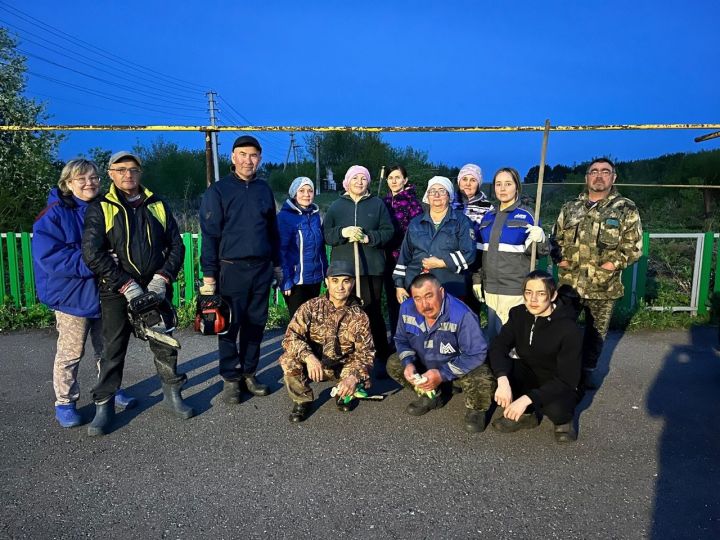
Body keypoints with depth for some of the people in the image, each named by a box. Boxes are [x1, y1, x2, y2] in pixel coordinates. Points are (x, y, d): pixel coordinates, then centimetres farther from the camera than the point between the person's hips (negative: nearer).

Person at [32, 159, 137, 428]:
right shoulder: (55, 214, -11)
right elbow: (47, 255, -20)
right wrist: (90, 264, -26)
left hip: (105, 293, 5)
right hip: (72, 297, -5)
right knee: (70, 353, 5)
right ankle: (64, 403, 20)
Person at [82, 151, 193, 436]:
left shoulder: (158, 206, 9)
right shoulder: (100, 209, 0)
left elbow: (176, 245, 7)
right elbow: (92, 253, -10)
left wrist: (162, 278, -7)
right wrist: (126, 284, -16)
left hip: (155, 289, 2)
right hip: (117, 292, -2)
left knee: (165, 343, 8)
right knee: (113, 349, 4)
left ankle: (172, 393, 24)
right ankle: (104, 405, 18)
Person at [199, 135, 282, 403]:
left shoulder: (264, 189, 10)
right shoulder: (218, 191, -3)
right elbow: (209, 235, -6)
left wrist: (277, 264, 15)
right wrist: (209, 274, -10)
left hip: (261, 269, 4)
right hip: (231, 269, -4)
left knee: (256, 325, 10)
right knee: (230, 326, 3)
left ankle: (249, 373, 23)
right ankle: (230, 378, 16)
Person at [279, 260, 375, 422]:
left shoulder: (359, 317, -9)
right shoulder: (311, 307, -13)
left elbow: (365, 353, -12)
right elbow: (291, 336, -22)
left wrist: (354, 376, -32)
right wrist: (308, 357, -42)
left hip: (341, 368, 1)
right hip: (312, 365, -1)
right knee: (289, 360, -30)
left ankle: (343, 394, 12)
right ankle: (302, 400, -1)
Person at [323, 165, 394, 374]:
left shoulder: (378, 204, 8)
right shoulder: (336, 206, 10)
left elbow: (388, 231, 4)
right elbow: (325, 233, 5)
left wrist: (369, 237, -13)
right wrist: (343, 232, -13)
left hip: (372, 267, -1)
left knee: (373, 311, 0)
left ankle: (380, 357, 9)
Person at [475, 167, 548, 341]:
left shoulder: (526, 216, -3)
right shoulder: (488, 217, 11)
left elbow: (539, 252, -6)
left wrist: (539, 239, -27)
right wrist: (477, 279, 11)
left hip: (515, 289, -5)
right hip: (490, 288, 5)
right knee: (493, 335, 12)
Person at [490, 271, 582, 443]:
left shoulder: (570, 330, -25)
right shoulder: (519, 314, -11)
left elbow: (567, 379, -27)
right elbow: (498, 346, -20)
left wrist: (527, 399, -36)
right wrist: (503, 381, -39)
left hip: (559, 386, -4)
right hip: (529, 375, 4)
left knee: (555, 408, -37)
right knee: (500, 366, -24)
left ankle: (564, 419, 2)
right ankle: (525, 415, -1)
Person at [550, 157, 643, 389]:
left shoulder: (626, 209, 0)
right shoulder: (570, 208, 8)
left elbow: (634, 247, -2)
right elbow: (556, 238, 14)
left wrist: (615, 263, -15)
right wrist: (559, 258, -2)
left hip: (603, 287, -1)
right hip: (569, 283, 2)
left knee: (596, 332, 13)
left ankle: (589, 368, 32)